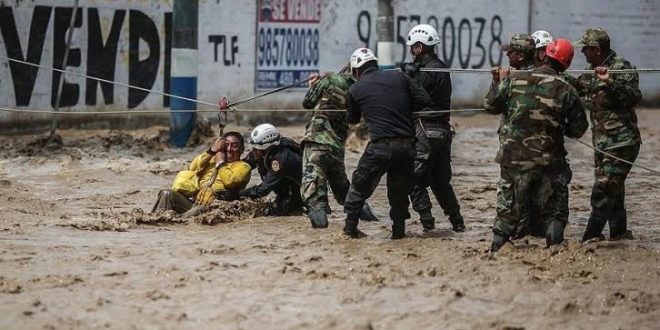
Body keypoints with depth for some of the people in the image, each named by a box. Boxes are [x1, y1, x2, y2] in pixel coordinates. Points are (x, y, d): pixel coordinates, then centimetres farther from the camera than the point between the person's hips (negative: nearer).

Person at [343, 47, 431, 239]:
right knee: (399, 189, 18)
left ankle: (350, 227, 16)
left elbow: (352, 119, 20)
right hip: (406, 145, 2)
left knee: (360, 186, 15)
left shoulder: (356, 90, 5)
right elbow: (424, 100, 6)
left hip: (380, 147, -2)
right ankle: (398, 229, 17)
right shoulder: (399, 77, 8)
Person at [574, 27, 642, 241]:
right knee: (613, 193, 14)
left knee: (603, 192, -12)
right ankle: (619, 235, 23)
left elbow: (634, 97, -24)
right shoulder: (592, 71, 12)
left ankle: (589, 240, -14)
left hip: (621, 143, -9)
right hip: (602, 143, 9)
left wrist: (611, 82, -35)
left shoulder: (621, 68, -14)